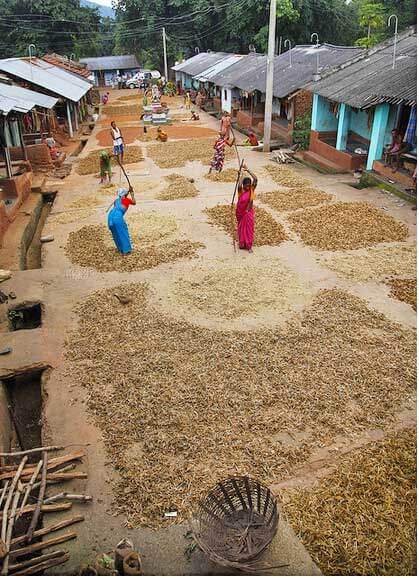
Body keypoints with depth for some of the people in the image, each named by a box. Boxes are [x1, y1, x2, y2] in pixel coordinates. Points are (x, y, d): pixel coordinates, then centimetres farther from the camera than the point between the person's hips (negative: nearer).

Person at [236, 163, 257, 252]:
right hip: (241, 213, -1)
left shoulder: (252, 189, -10)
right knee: (241, 228, 14)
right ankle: (242, 243, 31)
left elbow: (255, 179, -23)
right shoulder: (241, 190, -14)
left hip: (249, 212, 1)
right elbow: (239, 185, -37)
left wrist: (248, 170, -25)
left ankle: (249, 246, 16)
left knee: (249, 229, 7)